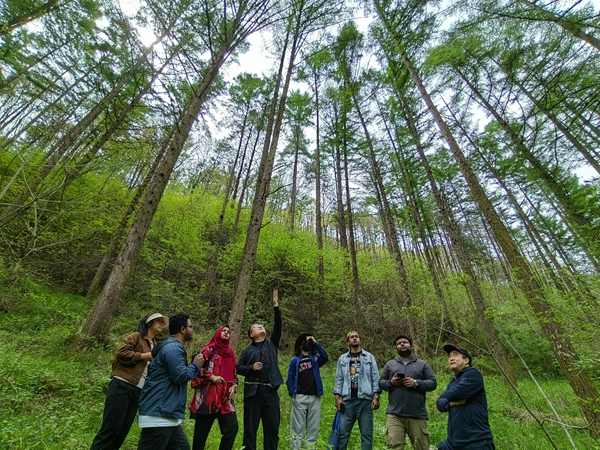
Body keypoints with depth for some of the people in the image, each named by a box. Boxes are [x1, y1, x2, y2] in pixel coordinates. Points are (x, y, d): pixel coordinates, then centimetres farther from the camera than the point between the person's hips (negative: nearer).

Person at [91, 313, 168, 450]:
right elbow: (121, 352, -15)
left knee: (123, 431, 10)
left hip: (137, 391, 7)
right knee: (111, 428, -6)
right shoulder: (137, 336, -1)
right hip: (122, 386, -7)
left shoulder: (155, 346, 18)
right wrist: (143, 356, -13)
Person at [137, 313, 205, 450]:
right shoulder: (173, 348, -19)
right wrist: (196, 365, -7)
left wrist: (195, 365, 15)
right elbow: (181, 376, -24)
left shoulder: (173, 347, 17)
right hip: (159, 414, -11)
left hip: (165, 413, 11)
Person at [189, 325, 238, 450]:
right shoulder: (208, 350, 0)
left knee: (232, 427, -5)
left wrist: (234, 386, 3)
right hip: (208, 396, -4)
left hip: (226, 397, 5)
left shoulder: (231, 354, 16)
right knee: (202, 430, 4)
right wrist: (211, 377, -14)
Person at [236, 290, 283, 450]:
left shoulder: (272, 344, 12)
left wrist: (276, 306, -6)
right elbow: (239, 368, 8)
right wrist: (251, 368, -11)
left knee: (272, 426, 6)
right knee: (250, 426, 6)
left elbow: (278, 327, 1)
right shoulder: (247, 350, 11)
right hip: (253, 391, -1)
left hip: (270, 390, 1)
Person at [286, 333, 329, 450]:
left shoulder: (315, 359, 12)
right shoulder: (295, 360, 8)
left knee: (313, 428, 7)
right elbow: (289, 379, 5)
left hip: (315, 398, 2)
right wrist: (293, 394, -7)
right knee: (297, 427, 1)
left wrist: (315, 343, -11)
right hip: (300, 398, -2)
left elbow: (325, 357, -9)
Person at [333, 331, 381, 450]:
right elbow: (339, 379, 8)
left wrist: (376, 397, -6)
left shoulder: (369, 357, 9)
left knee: (366, 433, 4)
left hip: (365, 399, 0)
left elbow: (375, 378, 4)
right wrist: (337, 398, -1)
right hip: (347, 400, 1)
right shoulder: (342, 359, 12)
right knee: (343, 432, 0)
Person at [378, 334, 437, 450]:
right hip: (394, 414, 0)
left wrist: (416, 383, -12)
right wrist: (391, 383, -10)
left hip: (417, 415, 0)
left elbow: (433, 383, 4)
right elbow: (381, 382, 12)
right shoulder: (389, 364, 14)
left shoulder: (422, 364, 12)